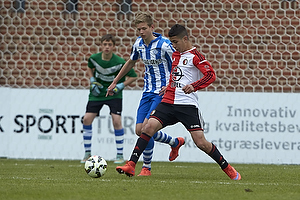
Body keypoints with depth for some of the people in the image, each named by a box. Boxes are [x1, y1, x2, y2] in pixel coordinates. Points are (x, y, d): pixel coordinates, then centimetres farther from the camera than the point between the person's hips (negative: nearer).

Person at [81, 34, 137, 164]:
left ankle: (120, 155, -2)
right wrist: (92, 81, 0)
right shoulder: (94, 58, -9)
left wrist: (120, 86, -17)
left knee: (116, 120, -15)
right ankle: (87, 153, 7)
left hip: (114, 94, -3)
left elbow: (133, 76, -7)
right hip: (97, 93, 3)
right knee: (87, 119, -7)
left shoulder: (119, 62, -19)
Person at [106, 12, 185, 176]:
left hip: (162, 93, -7)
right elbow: (131, 62, 25)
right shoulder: (139, 43, 6)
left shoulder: (164, 44, -14)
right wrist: (114, 82, 28)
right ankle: (175, 142, 25)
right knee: (139, 130, 2)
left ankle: (146, 167, -5)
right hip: (148, 92, 7)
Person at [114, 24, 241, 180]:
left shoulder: (195, 56, -5)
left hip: (187, 105, -6)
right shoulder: (175, 55, 18)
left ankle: (227, 169, 11)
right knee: (149, 127, -14)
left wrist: (194, 86, -30)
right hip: (168, 102, 6)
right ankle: (131, 165, -17)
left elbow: (211, 75, -17)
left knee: (201, 143, -8)